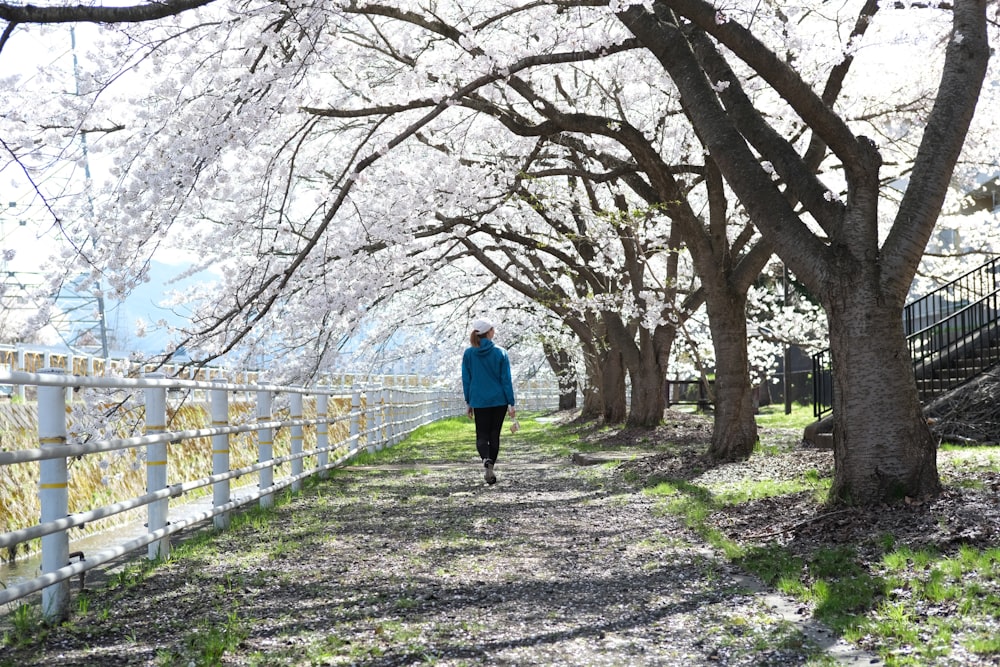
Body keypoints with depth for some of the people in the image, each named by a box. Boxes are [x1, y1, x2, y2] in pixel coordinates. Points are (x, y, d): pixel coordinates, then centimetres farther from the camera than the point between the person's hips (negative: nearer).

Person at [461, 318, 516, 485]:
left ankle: (487, 460, -23)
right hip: (499, 401, 0)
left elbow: (466, 380, 2)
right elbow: (506, 380, -5)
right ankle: (490, 468, 17)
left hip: (479, 402, 0)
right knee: (494, 435, 13)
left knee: (482, 436, 6)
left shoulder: (468, 353, -2)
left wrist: (468, 403, 10)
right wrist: (511, 404, -1)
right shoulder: (500, 353, -6)